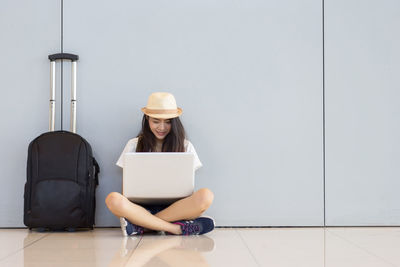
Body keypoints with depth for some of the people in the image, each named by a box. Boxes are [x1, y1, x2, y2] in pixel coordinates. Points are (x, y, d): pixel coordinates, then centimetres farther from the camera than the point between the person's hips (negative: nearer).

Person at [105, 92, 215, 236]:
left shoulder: (185, 146, 12)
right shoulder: (134, 145, 11)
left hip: (174, 206, 1)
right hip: (142, 206, -1)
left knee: (206, 196, -30)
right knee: (113, 199, -32)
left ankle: (141, 225, -27)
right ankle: (179, 228, -31)